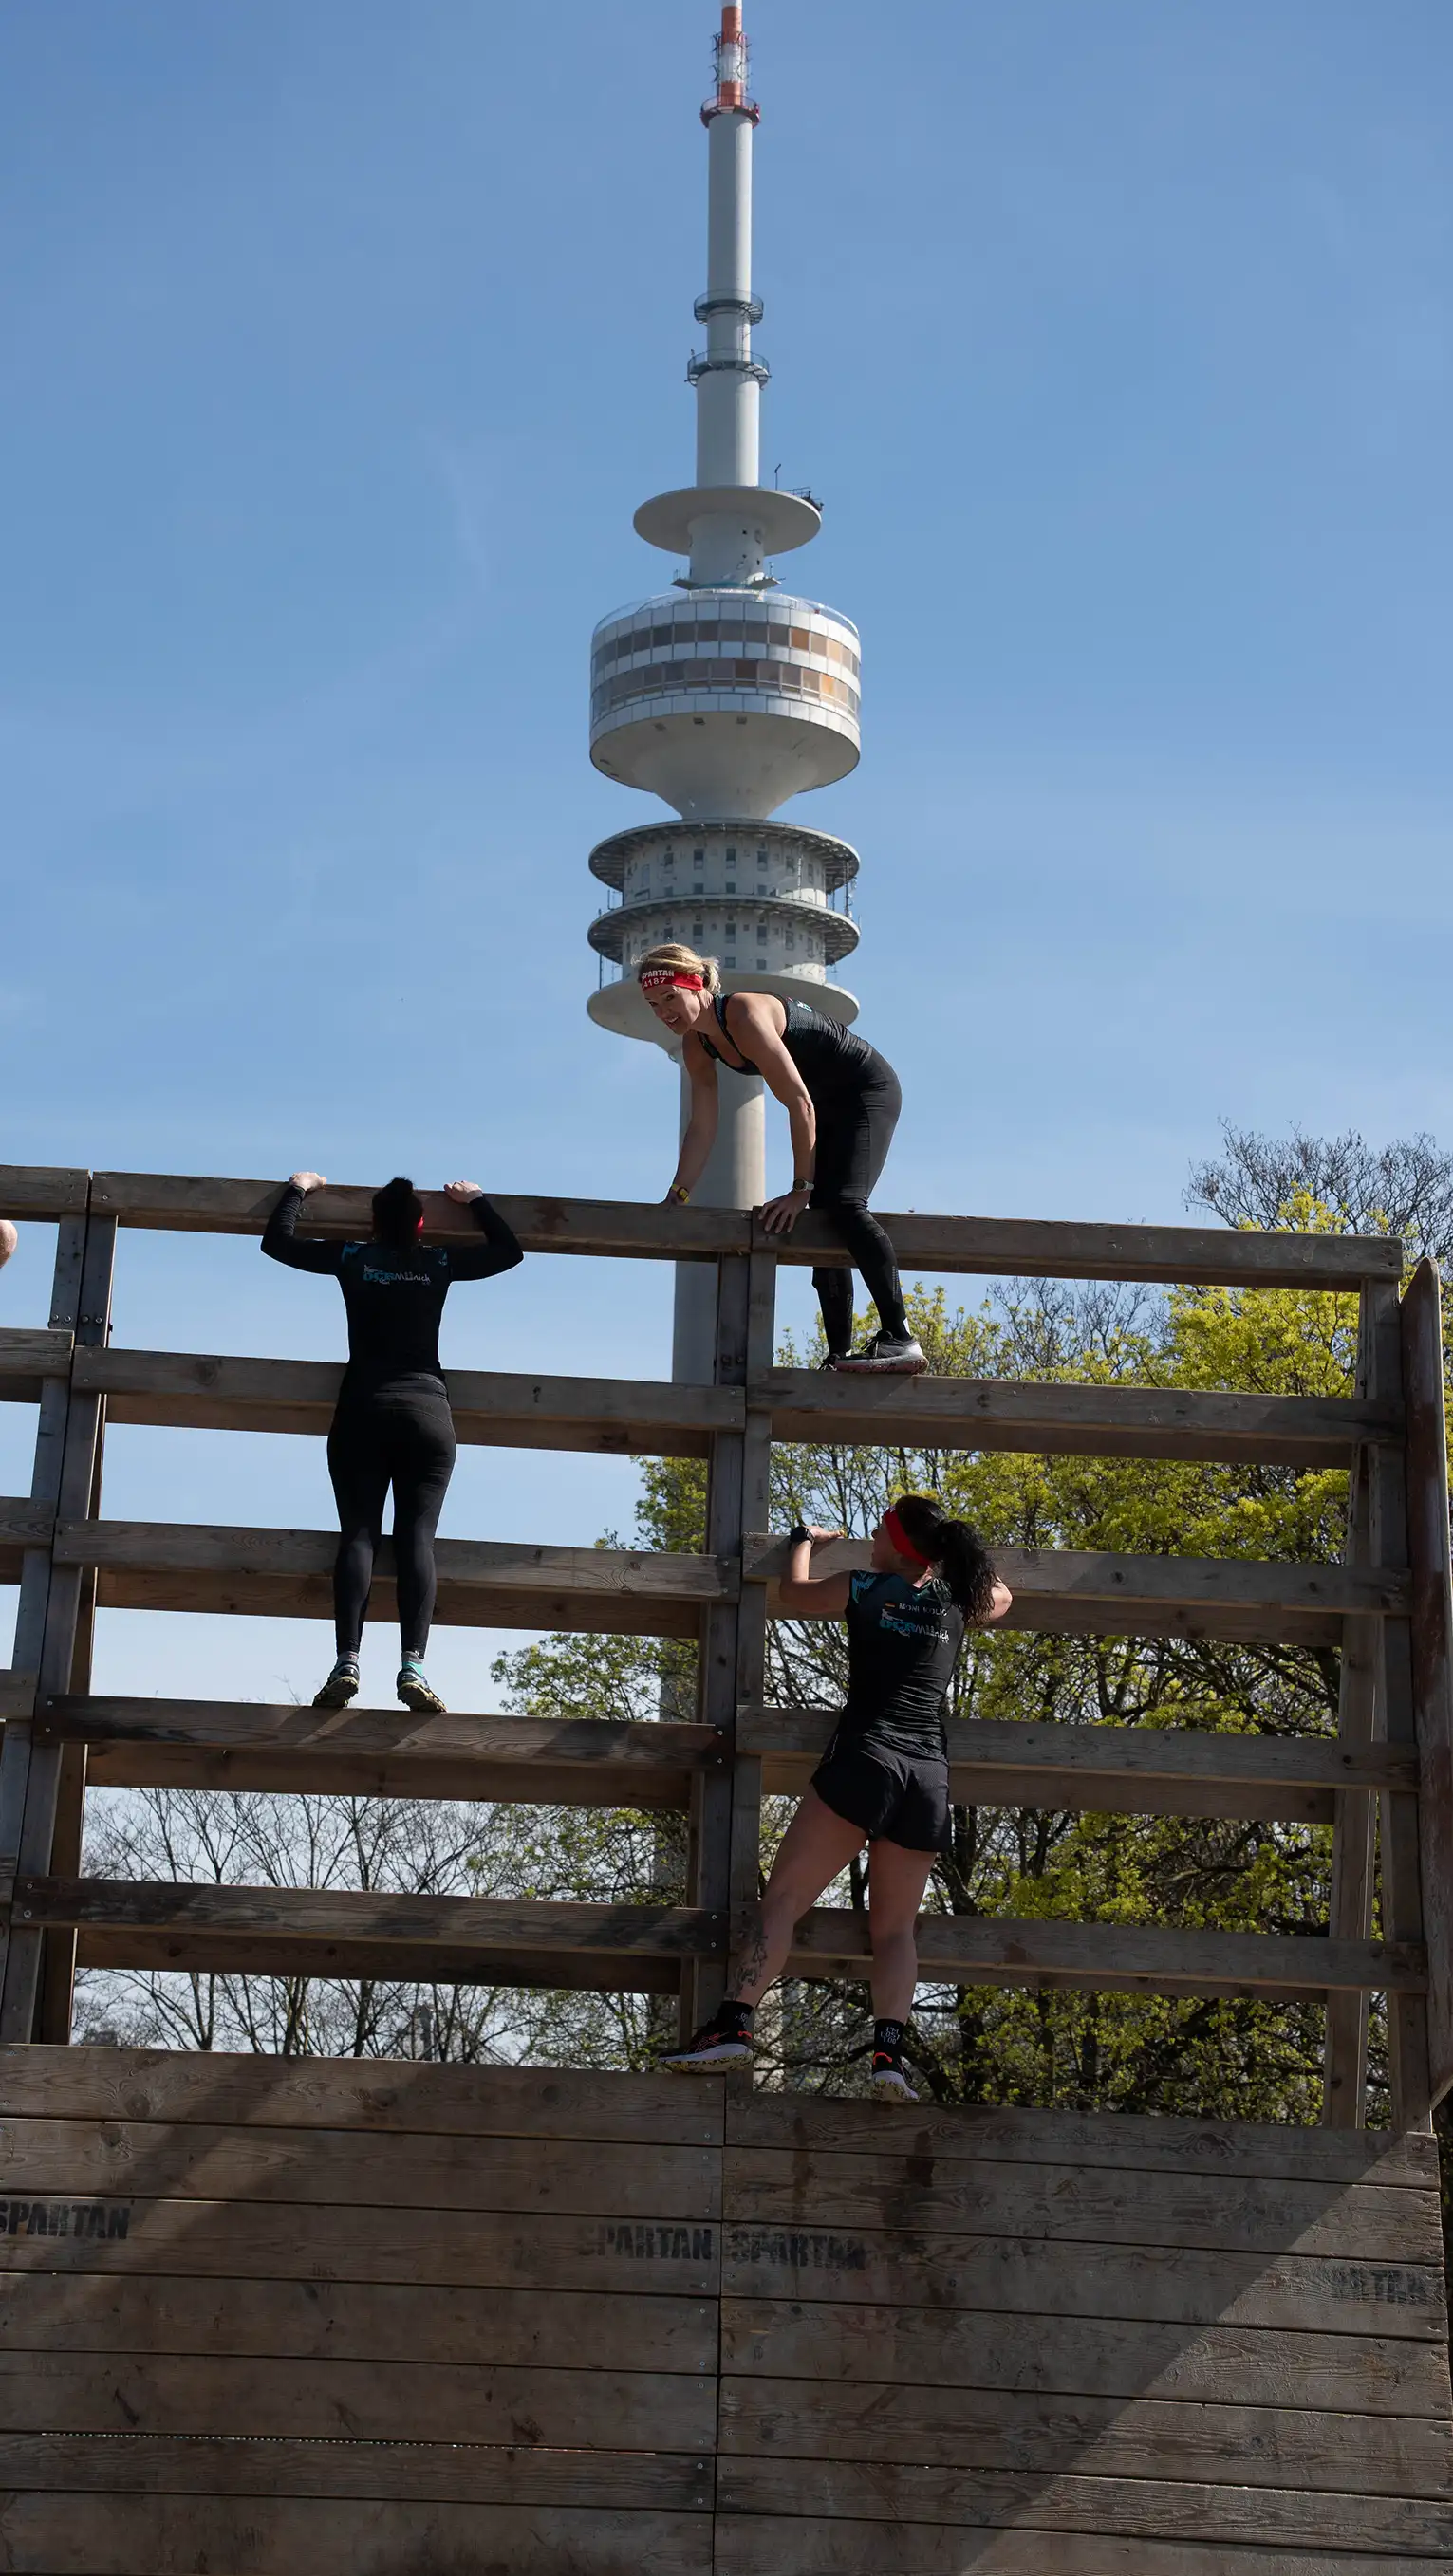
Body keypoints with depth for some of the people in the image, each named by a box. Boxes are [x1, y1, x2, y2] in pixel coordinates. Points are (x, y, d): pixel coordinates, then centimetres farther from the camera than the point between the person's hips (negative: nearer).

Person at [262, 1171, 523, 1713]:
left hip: (362, 1412, 0)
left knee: (358, 1534, -5)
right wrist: (477, 1202, 34)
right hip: (427, 1410, 0)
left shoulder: (353, 1259, 7)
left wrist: (297, 1190, 31)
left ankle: (347, 1662, -19)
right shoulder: (441, 1263, 8)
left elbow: (277, 1242, 17)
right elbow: (510, 1252, 24)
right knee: (417, 1537, -8)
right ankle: (412, 1666, -22)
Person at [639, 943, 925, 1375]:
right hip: (830, 1106, 10)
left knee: (843, 1202, -27)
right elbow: (702, 1128, 1)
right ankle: (840, 1356, 8)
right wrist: (677, 1197, -8)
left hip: (869, 1089, -10)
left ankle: (899, 1337, -34)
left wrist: (801, 1189, -26)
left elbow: (800, 1103, -29)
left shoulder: (745, 1016, -29)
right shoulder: (696, 1046, -2)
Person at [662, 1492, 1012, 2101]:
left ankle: (734, 2024, -18)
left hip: (864, 1760, -3)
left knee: (783, 1898, -4)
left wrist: (805, 1539, 42)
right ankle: (889, 2050, -12)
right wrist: (953, 1553, 46)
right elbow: (1001, 1594, 38)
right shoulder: (959, 1604, 13)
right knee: (894, 1928, 8)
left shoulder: (862, 1590, 6)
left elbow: (794, 1594, 25)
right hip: (929, 1778, 3)